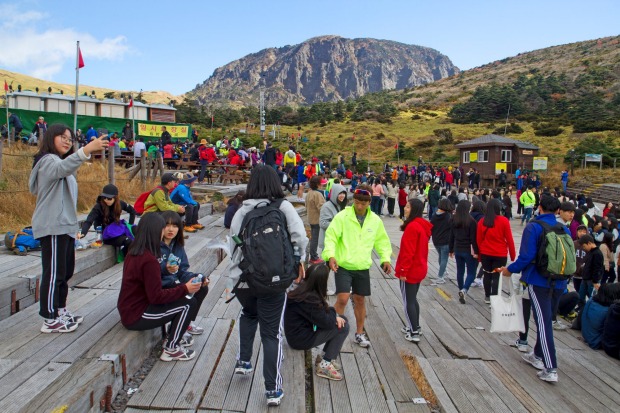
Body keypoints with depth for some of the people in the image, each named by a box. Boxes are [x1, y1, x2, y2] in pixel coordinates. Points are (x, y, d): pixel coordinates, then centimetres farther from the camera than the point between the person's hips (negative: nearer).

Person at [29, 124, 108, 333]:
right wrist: (86, 150, -51)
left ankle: (60, 311, 24)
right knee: (54, 273, -7)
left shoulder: (59, 162, 24)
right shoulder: (48, 160, -9)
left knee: (65, 271, 14)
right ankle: (50, 320, -1)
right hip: (52, 227, -10)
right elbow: (62, 167, -34)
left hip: (64, 226, 10)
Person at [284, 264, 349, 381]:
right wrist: (332, 312, -4)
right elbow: (327, 323, -24)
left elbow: (322, 313, 11)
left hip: (298, 331, 9)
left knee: (342, 320, 8)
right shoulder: (309, 299, -31)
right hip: (301, 339, -9)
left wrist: (335, 316, -6)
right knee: (343, 327, -11)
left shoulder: (303, 289, -3)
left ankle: (324, 356, 17)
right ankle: (325, 365, 0)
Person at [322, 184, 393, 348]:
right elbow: (331, 237, -11)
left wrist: (385, 258, -1)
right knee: (343, 298, -12)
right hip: (343, 266, -3)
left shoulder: (376, 220, 1)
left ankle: (359, 333, 31)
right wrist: (330, 255, -25)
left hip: (363, 268, 4)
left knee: (360, 300, 13)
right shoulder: (342, 216, -11)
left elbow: (382, 241, 12)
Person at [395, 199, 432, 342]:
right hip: (419, 269, 9)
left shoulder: (412, 226, -21)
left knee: (408, 301, 2)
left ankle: (414, 333, 8)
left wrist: (403, 271, -18)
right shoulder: (423, 225, 9)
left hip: (410, 271, -9)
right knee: (413, 299, 20)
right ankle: (415, 327, 31)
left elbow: (408, 252, -23)